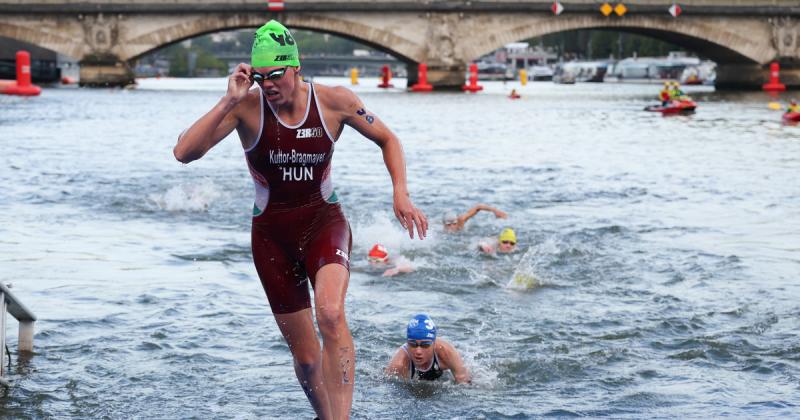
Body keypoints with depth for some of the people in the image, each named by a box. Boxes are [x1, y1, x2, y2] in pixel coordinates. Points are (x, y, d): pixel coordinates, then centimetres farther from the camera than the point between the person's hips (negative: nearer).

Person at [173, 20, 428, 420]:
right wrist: (228, 102, -29)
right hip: (271, 232, 1)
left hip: (324, 221, -1)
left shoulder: (334, 101, -9)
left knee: (331, 316, -32)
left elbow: (387, 139, 7)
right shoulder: (246, 106, -12)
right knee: (305, 356, 7)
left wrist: (401, 193, -7)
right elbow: (184, 152, -22)